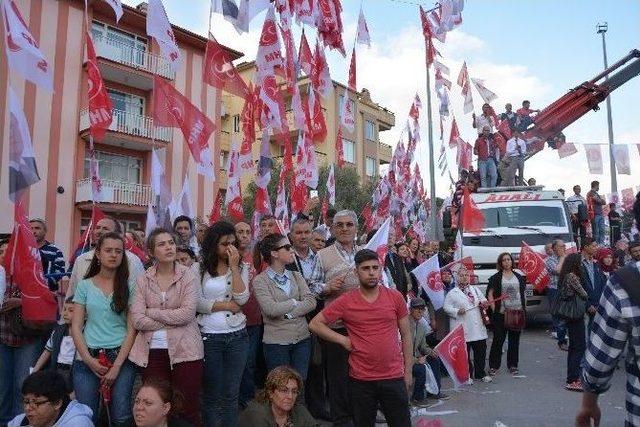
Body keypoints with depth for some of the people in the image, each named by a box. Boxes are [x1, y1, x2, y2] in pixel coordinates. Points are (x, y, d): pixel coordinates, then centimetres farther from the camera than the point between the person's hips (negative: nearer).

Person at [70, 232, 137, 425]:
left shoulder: (129, 285, 1)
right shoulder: (84, 285, 6)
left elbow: (132, 328, -3)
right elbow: (76, 327, 4)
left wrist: (117, 366, -9)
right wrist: (89, 360, -6)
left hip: (121, 356, -1)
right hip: (87, 357, 1)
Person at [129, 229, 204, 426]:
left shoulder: (188, 275, -2)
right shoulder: (143, 280, 4)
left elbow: (187, 314, -13)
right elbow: (137, 320, -6)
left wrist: (152, 312, -8)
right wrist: (172, 321, -10)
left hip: (184, 351, -2)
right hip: (152, 352, 2)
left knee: (188, 410, 2)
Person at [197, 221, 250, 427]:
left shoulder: (241, 267, 4)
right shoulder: (200, 269, -3)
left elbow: (241, 299, -10)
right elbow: (197, 303, -13)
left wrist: (234, 266, -12)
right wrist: (227, 305, -9)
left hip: (237, 336, 2)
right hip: (209, 336, -2)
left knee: (231, 394, 10)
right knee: (211, 394, 10)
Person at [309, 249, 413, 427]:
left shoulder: (395, 297, -1)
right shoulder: (345, 301, -6)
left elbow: (405, 335, 6)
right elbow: (315, 324, -2)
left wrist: (408, 370, 6)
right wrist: (342, 340, -8)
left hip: (394, 377, 1)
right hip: (360, 380, -1)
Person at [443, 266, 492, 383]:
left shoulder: (475, 289, 16)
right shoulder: (452, 293, -1)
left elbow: (483, 300, 26)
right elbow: (447, 307, -5)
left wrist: (484, 303, 4)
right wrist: (457, 311, -20)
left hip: (478, 328, 5)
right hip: (463, 329, -5)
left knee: (481, 351, 9)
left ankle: (480, 374, 24)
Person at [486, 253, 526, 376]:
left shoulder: (519, 277, 12)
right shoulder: (495, 278, -1)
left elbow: (522, 294, 16)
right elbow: (490, 295, -3)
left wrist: (523, 310, 6)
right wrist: (494, 309, -12)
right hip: (501, 314, -3)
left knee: (514, 340, 10)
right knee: (498, 339, -1)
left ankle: (512, 365, 22)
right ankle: (493, 366, 8)